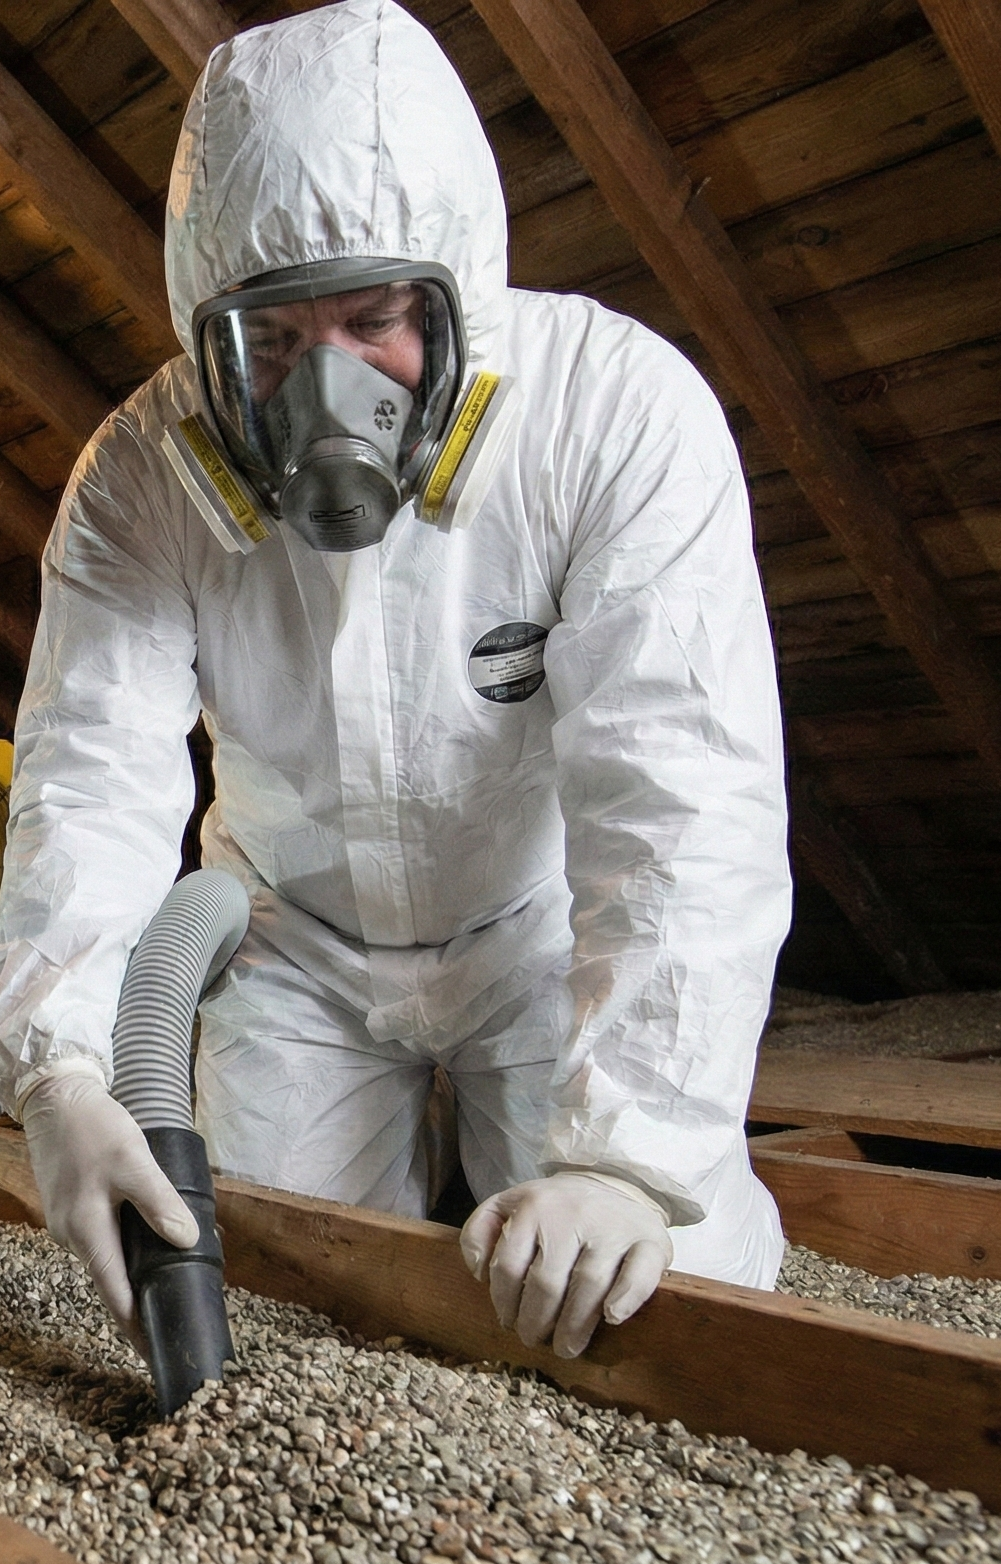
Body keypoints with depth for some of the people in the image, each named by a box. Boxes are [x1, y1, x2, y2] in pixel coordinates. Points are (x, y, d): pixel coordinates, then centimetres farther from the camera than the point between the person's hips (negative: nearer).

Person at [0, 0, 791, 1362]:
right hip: (300, 943, 3)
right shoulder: (139, 479, -15)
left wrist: (630, 1153, -41)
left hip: (553, 937, -2)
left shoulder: (623, 408, -26)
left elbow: (682, 799, -33)